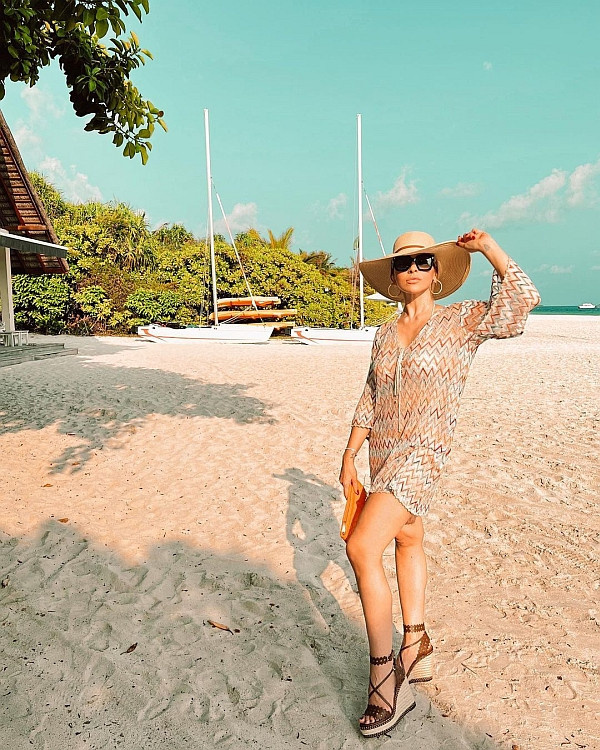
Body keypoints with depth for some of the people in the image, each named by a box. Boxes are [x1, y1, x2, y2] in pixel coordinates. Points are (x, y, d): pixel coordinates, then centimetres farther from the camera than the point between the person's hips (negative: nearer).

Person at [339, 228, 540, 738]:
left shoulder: (462, 320, -4)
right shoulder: (385, 333, 10)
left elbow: (522, 298, -17)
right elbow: (369, 402, 12)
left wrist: (486, 245, -11)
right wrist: (349, 455, 11)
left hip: (423, 452, -7)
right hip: (382, 451, 7)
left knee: (362, 547, -19)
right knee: (408, 540, 18)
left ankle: (384, 674, -4)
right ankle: (417, 646, 37)